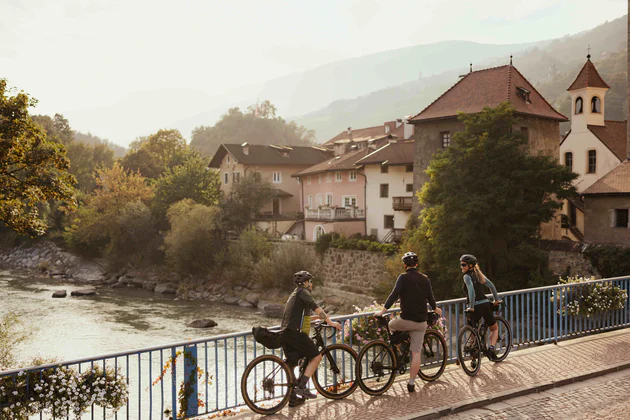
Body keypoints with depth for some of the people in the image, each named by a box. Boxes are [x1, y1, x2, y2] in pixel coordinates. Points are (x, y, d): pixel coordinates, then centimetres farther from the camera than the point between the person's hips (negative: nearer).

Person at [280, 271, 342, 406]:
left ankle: (292, 398, 17)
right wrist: (330, 322, -14)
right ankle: (301, 387, -9)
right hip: (295, 333, -10)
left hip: (284, 334, 10)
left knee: (291, 364, 13)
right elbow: (316, 308, -14)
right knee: (316, 356, -2)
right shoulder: (303, 292, -2)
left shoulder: (294, 294, 28)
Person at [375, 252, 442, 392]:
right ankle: (411, 383, 9)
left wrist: (382, 311, -13)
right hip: (421, 322, 4)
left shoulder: (404, 277, -7)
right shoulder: (425, 279, 7)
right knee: (416, 352, 7)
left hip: (406, 320, -4)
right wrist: (435, 309, 32)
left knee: (391, 325, 27)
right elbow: (430, 297, 12)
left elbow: (394, 295, -17)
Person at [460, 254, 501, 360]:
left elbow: (471, 291, -22)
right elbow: (491, 286, 12)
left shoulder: (467, 276, -8)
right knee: (494, 328, 24)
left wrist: (471, 307, -18)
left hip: (475, 307, -5)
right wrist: (496, 300, 20)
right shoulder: (478, 274, 12)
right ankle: (491, 348, 2)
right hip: (485, 304, 5)